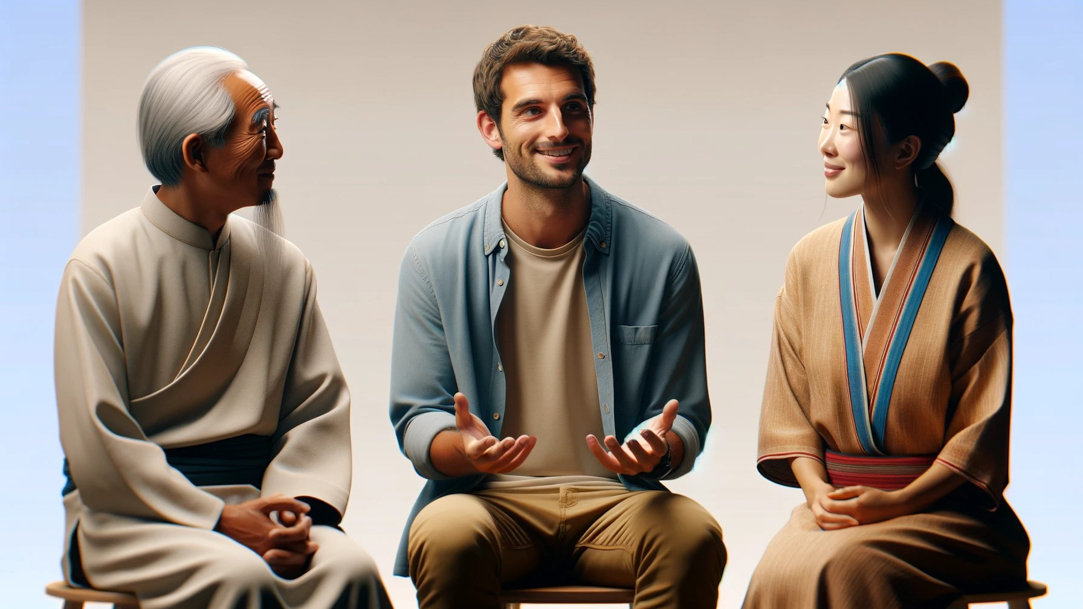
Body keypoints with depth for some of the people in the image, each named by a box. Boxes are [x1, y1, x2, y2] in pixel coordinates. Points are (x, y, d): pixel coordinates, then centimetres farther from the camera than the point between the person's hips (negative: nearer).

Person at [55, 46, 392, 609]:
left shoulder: (285, 267, 12)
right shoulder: (101, 266, -3)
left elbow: (320, 410, 8)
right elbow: (97, 443, -9)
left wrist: (298, 509, -12)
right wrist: (220, 520, -16)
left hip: (253, 503, 4)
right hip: (127, 516, -4)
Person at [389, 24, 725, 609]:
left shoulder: (660, 254, 3)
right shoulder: (435, 258, 3)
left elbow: (688, 423, 8)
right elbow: (416, 421, 6)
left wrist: (659, 447, -17)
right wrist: (464, 448, -19)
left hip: (617, 499, 1)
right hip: (490, 499, 0)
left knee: (693, 535, -32)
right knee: (446, 536, -35)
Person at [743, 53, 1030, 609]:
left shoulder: (967, 267, -5)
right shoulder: (811, 260, 8)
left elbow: (982, 424, -5)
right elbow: (790, 407, 10)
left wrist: (898, 502, -15)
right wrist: (816, 489, -8)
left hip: (943, 507, -3)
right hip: (837, 502, 3)